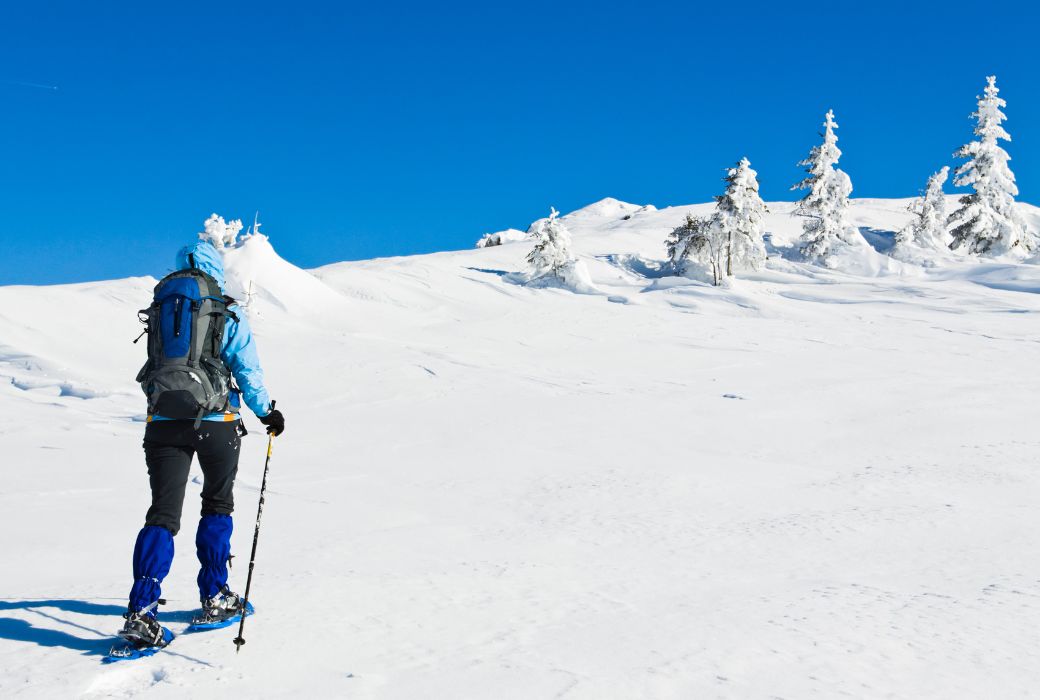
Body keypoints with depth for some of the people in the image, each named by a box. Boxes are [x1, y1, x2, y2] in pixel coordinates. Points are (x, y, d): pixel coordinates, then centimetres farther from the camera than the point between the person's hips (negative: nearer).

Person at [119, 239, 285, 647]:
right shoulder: (229, 314, -1)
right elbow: (247, 371, -4)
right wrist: (266, 413, 10)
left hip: (163, 422, 2)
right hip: (216, 422, -2)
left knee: (163, 514, 0)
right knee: (217, 506, 17)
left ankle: (141, 610, -14)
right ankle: (214, 597, 20)